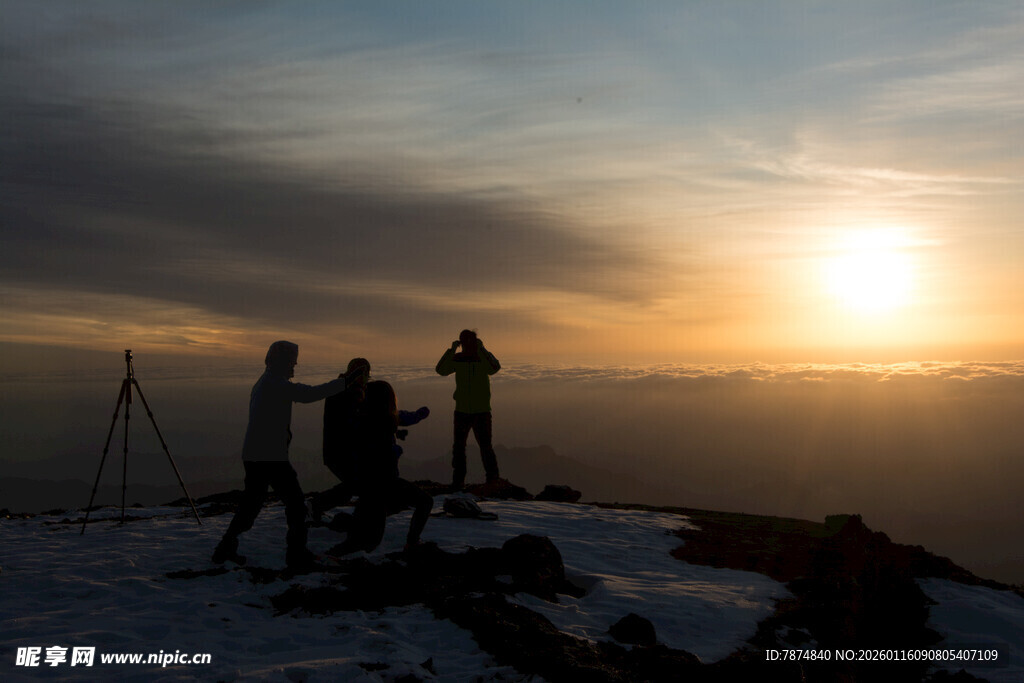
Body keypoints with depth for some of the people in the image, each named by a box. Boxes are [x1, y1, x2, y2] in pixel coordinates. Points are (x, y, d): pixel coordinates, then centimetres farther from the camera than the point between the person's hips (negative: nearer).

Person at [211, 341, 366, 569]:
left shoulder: (261, 384, 17)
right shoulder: (275, 383, -14)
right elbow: (309, 394, -25)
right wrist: (344, 382, -22)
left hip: (252, 456, 9)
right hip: (271, 457, -9)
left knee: (251, 503, 18)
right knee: (295, 501, 3)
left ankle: (225, 549, 19)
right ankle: (297, 553, 6)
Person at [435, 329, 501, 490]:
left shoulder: (484, 356, -4)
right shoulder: (458, 359, 2)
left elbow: (494, 368, -27)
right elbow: (441, 370, -14)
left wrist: (481, 348, -27)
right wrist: (452, 350, -20)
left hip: (482, 412, -3)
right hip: (462, 411, 3)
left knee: (485, 446, -7)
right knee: (458, 448, 4)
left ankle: (493, 479, 7)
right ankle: (458, 481, 15)